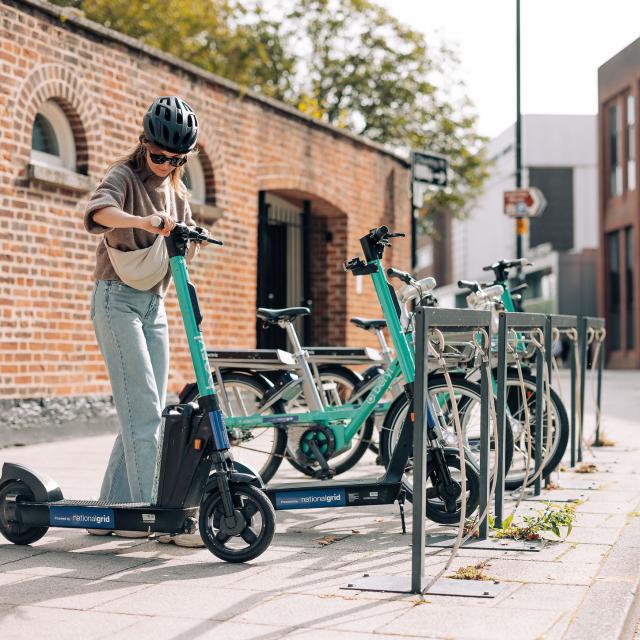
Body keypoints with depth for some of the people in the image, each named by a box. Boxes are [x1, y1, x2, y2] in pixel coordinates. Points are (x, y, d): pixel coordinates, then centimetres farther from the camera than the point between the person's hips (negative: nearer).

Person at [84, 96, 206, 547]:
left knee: (147, 413, 6)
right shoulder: (125, 176, -6)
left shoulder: (177, 191, 15)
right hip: (118, 300, -8)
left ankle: (110, 511, 14)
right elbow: (98, 211, -29)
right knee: (144, 411, -14)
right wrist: (144, 221, -48)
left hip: (154, 304, 8)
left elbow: (188, 251, 18)